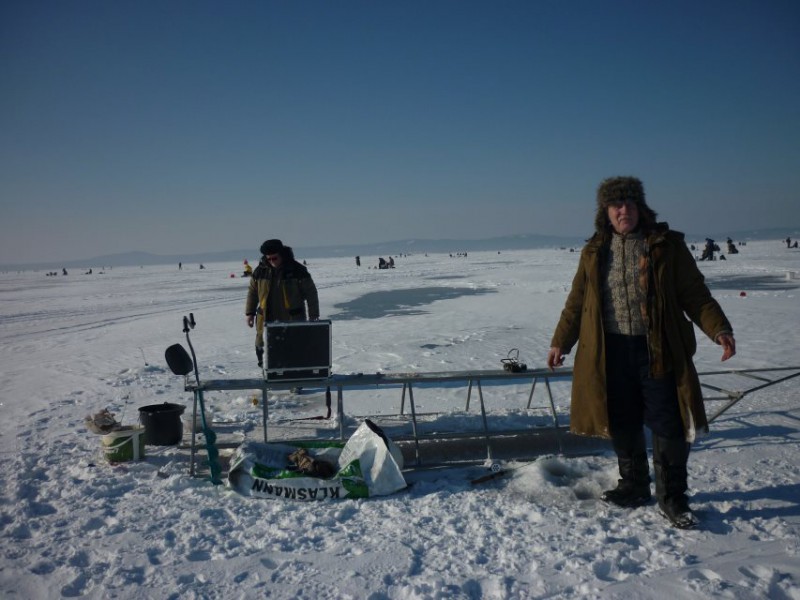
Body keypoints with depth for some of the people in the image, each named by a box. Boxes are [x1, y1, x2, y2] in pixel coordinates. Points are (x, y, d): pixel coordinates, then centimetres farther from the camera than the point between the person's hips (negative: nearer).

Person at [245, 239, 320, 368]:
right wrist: (250, 313, 10)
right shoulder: (261, 270, 1)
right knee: (263, 346, 5)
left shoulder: (297, 270, -8)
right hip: (266, 319, 3)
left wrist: (313, 315, -5)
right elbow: (252, 291, 13)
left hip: (292, 319, -3)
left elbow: (311, 293, -3)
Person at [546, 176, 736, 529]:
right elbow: (576, 303, 13)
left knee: (669, 426, 0)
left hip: (659, 350, -2)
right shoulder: (594, 252, 8)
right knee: (622, 425, 12)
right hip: (611, 352, 2)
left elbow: (695, 294, -1)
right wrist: (560, 342, 12)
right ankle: (634, 487, 31)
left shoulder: (667, 246, 1)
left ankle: (671, 497, 18)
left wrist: (719, 330, -14)